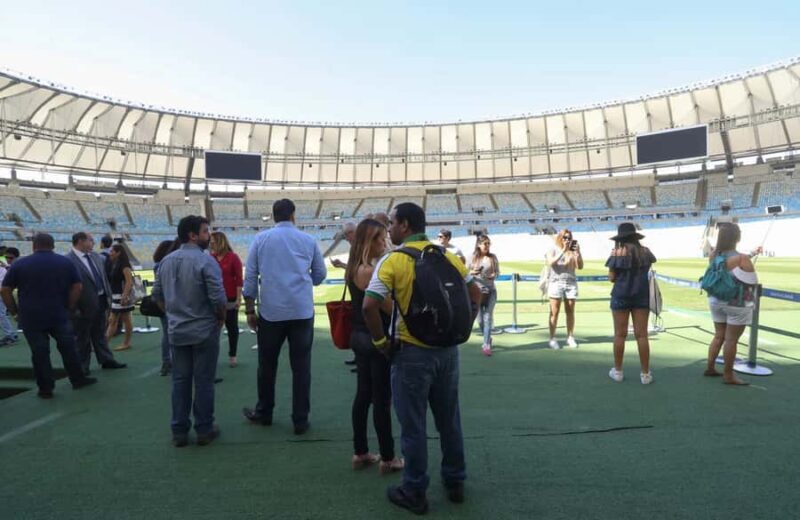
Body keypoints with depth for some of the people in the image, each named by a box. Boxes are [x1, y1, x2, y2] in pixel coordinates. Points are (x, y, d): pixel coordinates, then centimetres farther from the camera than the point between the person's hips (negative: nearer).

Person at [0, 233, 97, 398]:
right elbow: (77, 287, 0)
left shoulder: (19, 264, 3)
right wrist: (69, 308, 6)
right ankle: (78, 379, 19)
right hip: (59, 316, 0)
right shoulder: (65, 262, 4)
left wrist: (15, 312, 9)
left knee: (39, 353, 5)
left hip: (31, 317, 0)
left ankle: (45, 388, 12)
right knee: (68, 348, 11)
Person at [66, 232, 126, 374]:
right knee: (83, 337, 8)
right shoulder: (68, 260, -17)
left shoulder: (96, 256, 7)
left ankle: (106, 360, 28)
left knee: (100, 334, 19)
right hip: (84, 305, -7)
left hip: (100, 301, 7)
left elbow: (104, 277, 14)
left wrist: (108, 295, 9)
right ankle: (82, 366, 20)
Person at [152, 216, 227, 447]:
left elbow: (157, 294, 11)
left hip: (176, 331, 6)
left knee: (180, 381, 12)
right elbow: (218, 298, -20)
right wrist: (221, 318, -3)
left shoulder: (166, 260, 5)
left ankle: (179, 431, 20)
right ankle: (204, 430, 16)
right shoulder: (206, 261, -16)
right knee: (204, 382, 5)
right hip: (205, 331, -5)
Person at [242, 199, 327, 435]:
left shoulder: (261, 239, 4)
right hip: (302, 312, 0)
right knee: (301, 367, 6)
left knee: (267, 365, 16)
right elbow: (320, 275, 12)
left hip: (271, 311, 0)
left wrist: (249, 310, 8)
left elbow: (250, 276, 1)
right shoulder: (309, 240, 5)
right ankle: (301, 421, 10)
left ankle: (263, 413, 31)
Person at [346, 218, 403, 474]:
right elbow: (391, 307, -19)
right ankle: (388, 458, 15)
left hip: (359, 337, 9)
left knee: (363, 394, 16)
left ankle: (360, 453, 27)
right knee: (382, 399, 2)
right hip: (376, 339, -9)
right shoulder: (369, 271, -20)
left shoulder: (353, 269, 9)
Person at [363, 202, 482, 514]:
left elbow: (369, 306, -21)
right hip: (447, 349, 5)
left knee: (413, 425, 9)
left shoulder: (393, 260, -12)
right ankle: (455, 483, 34)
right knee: (449, 420, 19)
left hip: (413, 351, -5)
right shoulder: (447, 256, 3)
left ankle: (414, 493, 22)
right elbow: (475, 295, 6)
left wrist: (380, 342, -8)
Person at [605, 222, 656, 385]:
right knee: (641, 335, 5)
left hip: (621, 295, -3)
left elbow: (611, 277, -9)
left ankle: (617, 371, 14)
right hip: (642, 295, 3)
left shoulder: (617, 252, -8)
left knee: (620, 334, 5)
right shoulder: (645, 251, 3)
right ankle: (645, 374, 9)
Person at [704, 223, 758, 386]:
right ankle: (728, 375, 11)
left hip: (716, 301, 6)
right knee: (731, 340, 2)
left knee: (719, 336, 17)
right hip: (738, 304, -6)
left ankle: (709, 367, 23)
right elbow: (754, 282, -9)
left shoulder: (714, 255, -3)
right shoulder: (742, 259, -20)